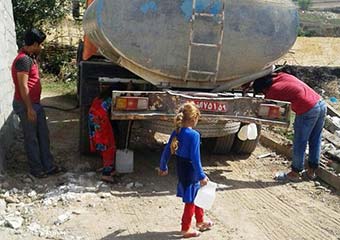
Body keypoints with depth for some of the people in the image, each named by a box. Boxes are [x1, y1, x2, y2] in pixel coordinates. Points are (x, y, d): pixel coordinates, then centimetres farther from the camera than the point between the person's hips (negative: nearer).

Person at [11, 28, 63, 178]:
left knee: (43, 135, 12)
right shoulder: (23, 60, -19)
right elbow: (23, 86, -23)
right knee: (31, 138, 3)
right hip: (26, 105, -10)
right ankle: (36, 169, 15)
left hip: (36, 103, 10)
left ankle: (48, 166, 21)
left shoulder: (30, 58, 12)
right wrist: (29, 108, -22)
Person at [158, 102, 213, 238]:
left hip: (181, 170, 8)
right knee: (190, 201, 9)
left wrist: (163, 167, 19)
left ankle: (200, 222, 41)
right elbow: (195, 158, -24)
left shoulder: (176, 132, -1)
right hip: (191, 171, -8)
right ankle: (186, 229, 22)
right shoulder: (194, 135, -22)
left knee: (197, 195, 25)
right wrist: (202, 176, -17)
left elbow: (167, 151, 5)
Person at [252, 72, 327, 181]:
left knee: (299, 144, 7)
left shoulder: (272, 92, -4)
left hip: (308, 110, -8)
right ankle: (311, 171, 30)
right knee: (315, 141, 17)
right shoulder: (282, 76, 14)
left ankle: (295, 173, 19)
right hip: (321, 103, 8)